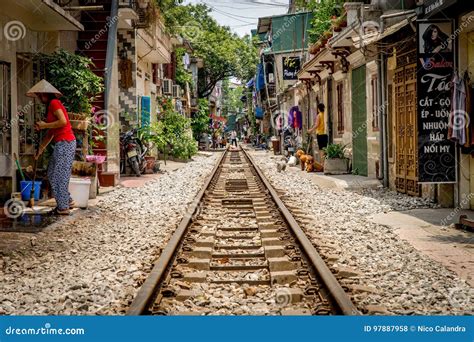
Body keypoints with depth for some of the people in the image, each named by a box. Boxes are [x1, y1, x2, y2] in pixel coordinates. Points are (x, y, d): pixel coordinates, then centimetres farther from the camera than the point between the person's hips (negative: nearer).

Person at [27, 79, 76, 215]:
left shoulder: (54, 103, -9)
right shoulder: (50, 106, 20)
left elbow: (63, 121, -22)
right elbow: (51, 132, 21)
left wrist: (44, 125, -11)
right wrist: (41, 148, 20)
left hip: (65, 143, -10)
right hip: (61, 143, 10)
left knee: (59, 175, -4)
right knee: (52, 173, 16)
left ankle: (63, 207, 2)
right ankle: (67, 200, 22)